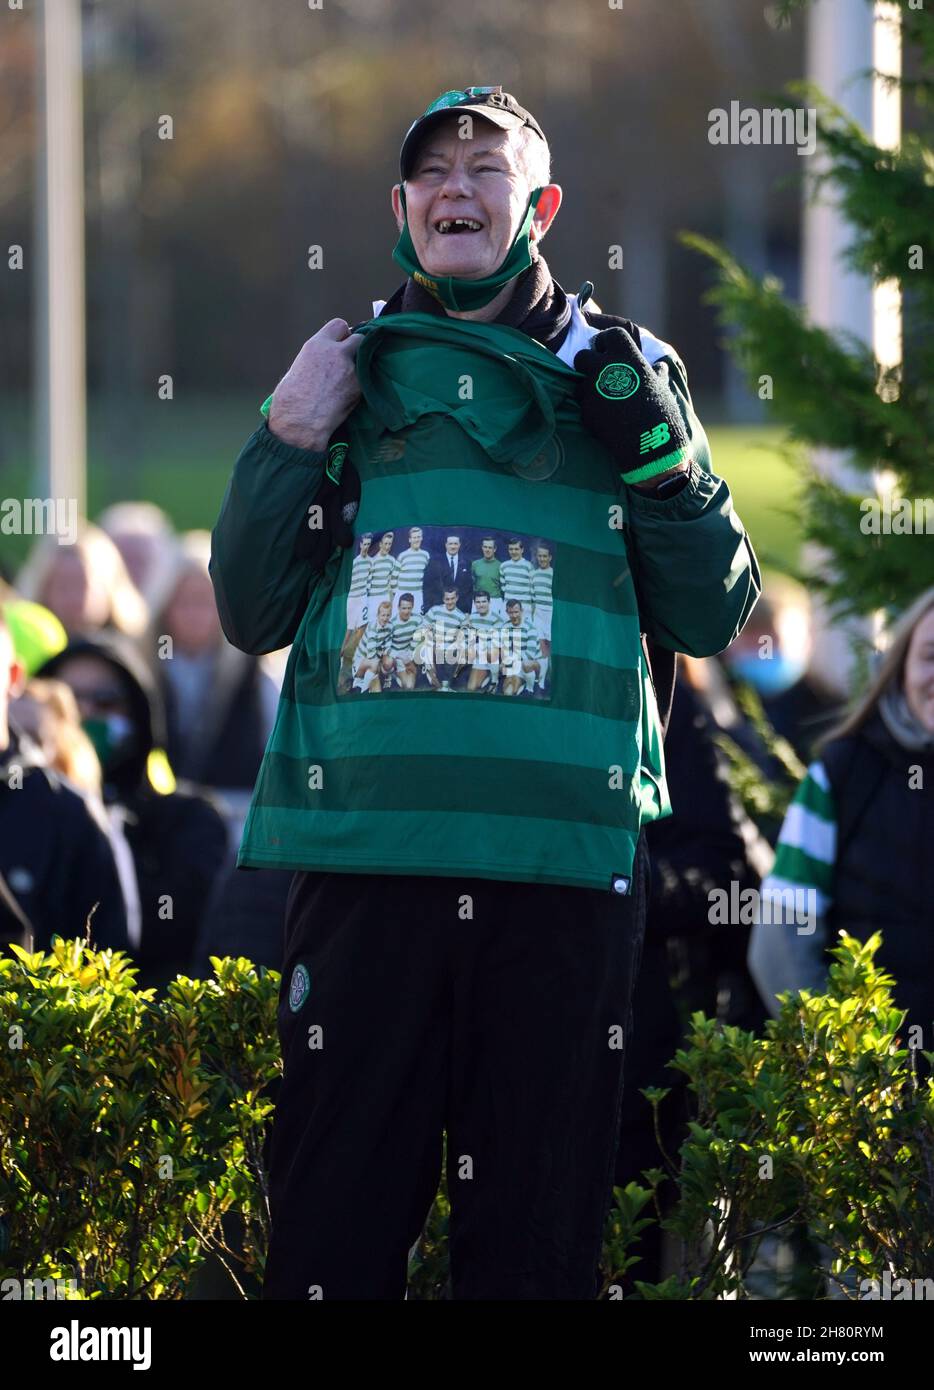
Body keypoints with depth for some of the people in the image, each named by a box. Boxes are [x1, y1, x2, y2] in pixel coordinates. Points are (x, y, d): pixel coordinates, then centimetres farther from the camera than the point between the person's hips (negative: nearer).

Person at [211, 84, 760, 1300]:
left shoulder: (618, 376, 12)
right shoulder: (349, 370, 14)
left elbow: (712, 618, 9)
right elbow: (250, 615, 13)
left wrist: (657, 453, -5)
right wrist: (290, 443, -1)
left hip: (569, 864, 0)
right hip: (367, 850, 0)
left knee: (539, 1238, 2)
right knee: (339, 1212, -1)